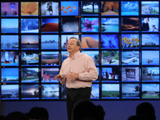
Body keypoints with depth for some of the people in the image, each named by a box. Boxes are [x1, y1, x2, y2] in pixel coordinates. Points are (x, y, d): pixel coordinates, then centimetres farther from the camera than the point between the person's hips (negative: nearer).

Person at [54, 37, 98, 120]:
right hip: (69, 93, 7)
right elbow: (63, 82, 23)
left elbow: (94, 75, -14)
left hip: (82, 92, -7)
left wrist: (78, 75, -21)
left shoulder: (86, 58, -3)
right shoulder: (65, 62, 16)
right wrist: (61, 78, -1)